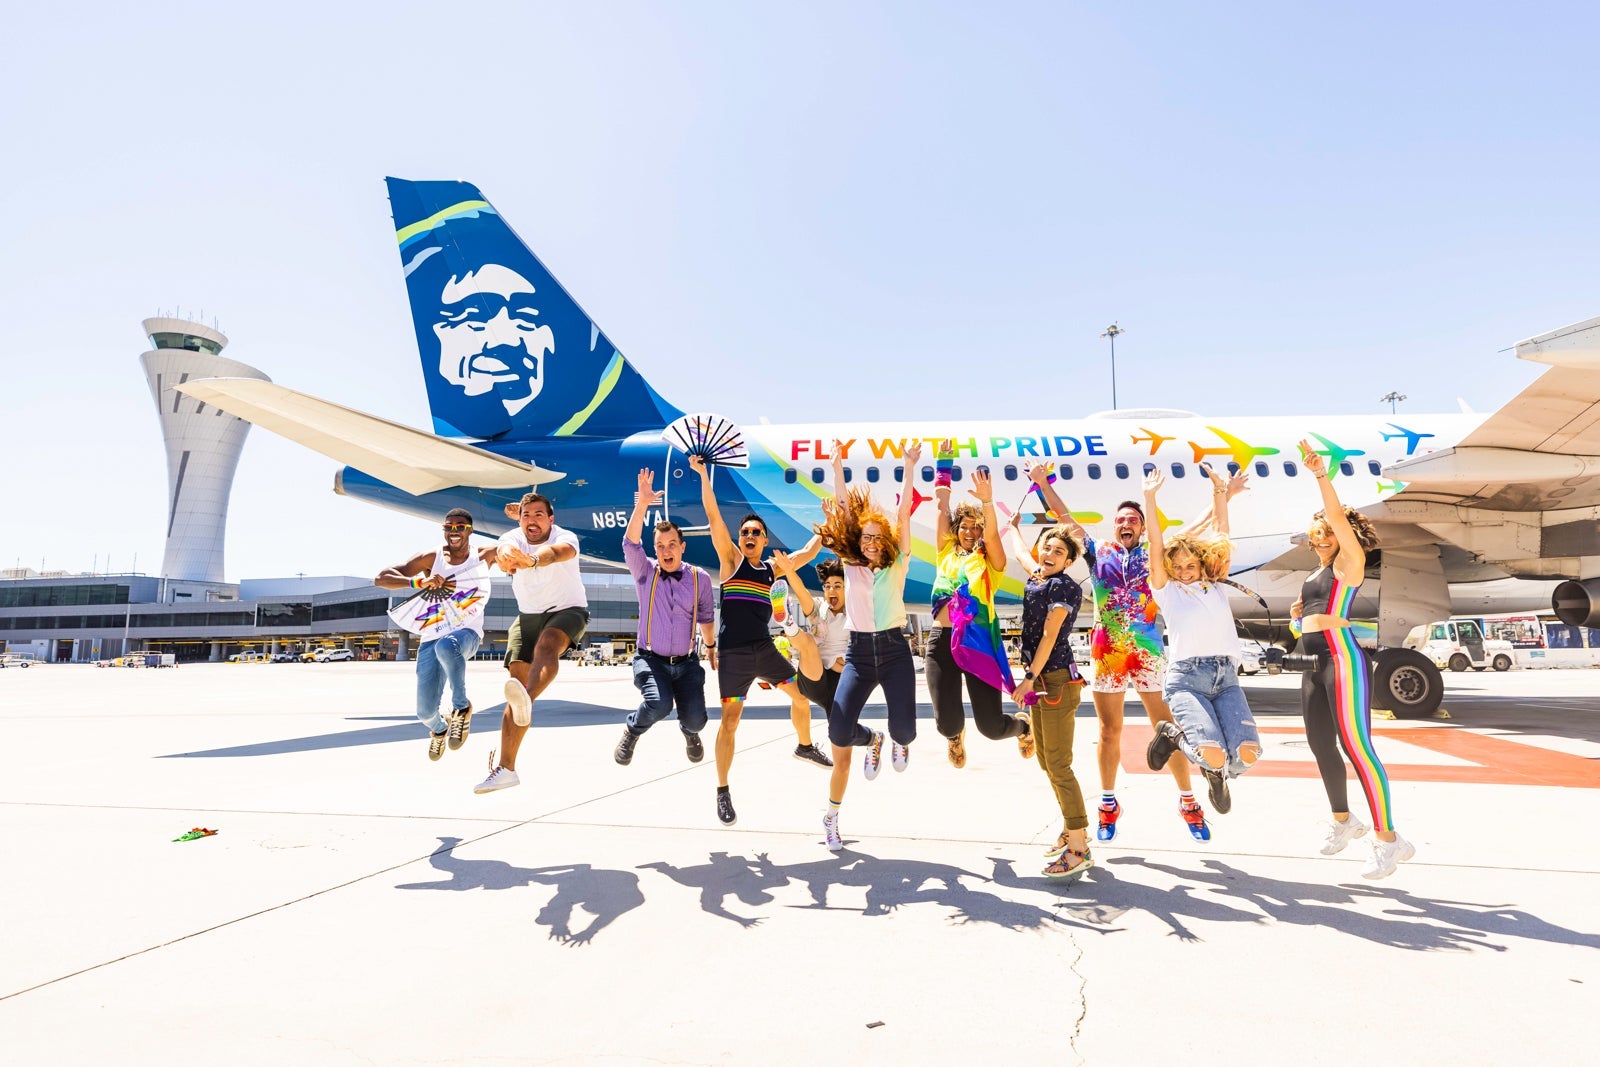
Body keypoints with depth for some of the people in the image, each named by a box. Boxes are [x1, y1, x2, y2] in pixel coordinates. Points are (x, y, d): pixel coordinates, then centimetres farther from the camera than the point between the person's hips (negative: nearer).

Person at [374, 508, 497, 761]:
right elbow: (380, 578, -7)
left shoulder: (484, 557, 4)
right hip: (432, 638, 2)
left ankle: (462, 707, -19)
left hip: (467, 633, -2)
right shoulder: (431, 558, 0)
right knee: (425, 712, -3)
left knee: (447, 646, -41)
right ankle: (439, 729, 38)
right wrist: (419, 582, -23)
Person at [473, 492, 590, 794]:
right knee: (517, 681, -4)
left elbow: (559, 551, -45)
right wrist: (505, 555, -57)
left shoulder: (565, 537, -19)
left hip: (568, 611, -4)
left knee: (546, 645, -37)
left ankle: (527, 700, -64)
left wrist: (534, 559, -67)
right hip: (528, 615, 4)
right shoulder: (513, 537, -7)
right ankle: (506, 769, -2)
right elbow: (504, 547, -32)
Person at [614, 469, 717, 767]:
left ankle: (690, 732, 33)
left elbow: (706, 617, 14)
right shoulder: (645, 573, -2)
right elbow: (630, 543, -19)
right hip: (650, 660, -2)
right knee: (659, 704, -29)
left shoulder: (700, 578, 0)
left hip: (687, 662, 2)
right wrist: (642, 504, -33)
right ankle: (632, 731, 7)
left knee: (695, 720, -9)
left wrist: (711, 647, 27)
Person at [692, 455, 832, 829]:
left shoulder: (772, 570, 11)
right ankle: (723, 793, 6)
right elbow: (713, 517, -8)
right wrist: (703, 474, -13)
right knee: (730, 720, -5)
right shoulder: (731, 559, 0)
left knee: (802, 695, 11)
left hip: (764, 649, 5)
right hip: (733, 654, -5)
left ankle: (805, 747, 40)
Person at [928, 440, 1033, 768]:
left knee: (992, 727, -2)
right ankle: (956, 734, 34)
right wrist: (943, 465, 10)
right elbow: (942, 509, 12)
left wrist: (987, 502, -29)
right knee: (946, 723, -7)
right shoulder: (946, 553, 13)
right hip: (942, 641, 2)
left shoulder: (991, 562, 7)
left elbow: (993, 533, -12)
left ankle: (1024, 725, 36)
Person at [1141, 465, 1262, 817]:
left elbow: (1221, 532, 19)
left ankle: (1218, 773, 17)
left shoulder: (1216, 586, 21)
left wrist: (1219, 491, 14)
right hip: (1186, 676, -3)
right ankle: (1173, 735, 12)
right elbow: (1156, 545, 4)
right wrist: (1149, 499, -2)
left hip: (1226, 676, 4)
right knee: (1213, 755, -24)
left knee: (1247, 754, -20)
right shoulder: (1166, 590, 13)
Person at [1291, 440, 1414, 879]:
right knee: (1320, 745, 14)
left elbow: (1338, 516, -18)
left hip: (1342, 661, -9)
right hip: (1314, 665, 9)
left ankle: (1389, 839, -7)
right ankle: (1343, 820, 31)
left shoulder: (1350, 562, -2)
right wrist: (1298, 616, 6)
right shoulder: (1316, 574, 19)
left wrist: (1320, 474, -26)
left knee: (1356, 747, -12)